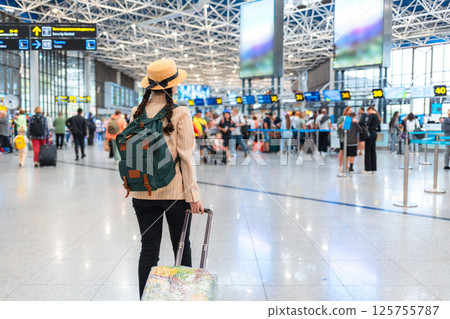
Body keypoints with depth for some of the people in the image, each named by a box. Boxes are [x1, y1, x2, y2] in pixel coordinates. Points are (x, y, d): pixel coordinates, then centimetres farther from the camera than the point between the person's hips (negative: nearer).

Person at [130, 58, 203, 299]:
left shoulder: (136, 113, 2)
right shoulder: (180, 114, -10)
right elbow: (185, 156, -12)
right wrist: (193, 195, -8)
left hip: (142, 193, 3)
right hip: (174, 191, -3)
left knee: (148, 251, 11)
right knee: (181, 248, 14)